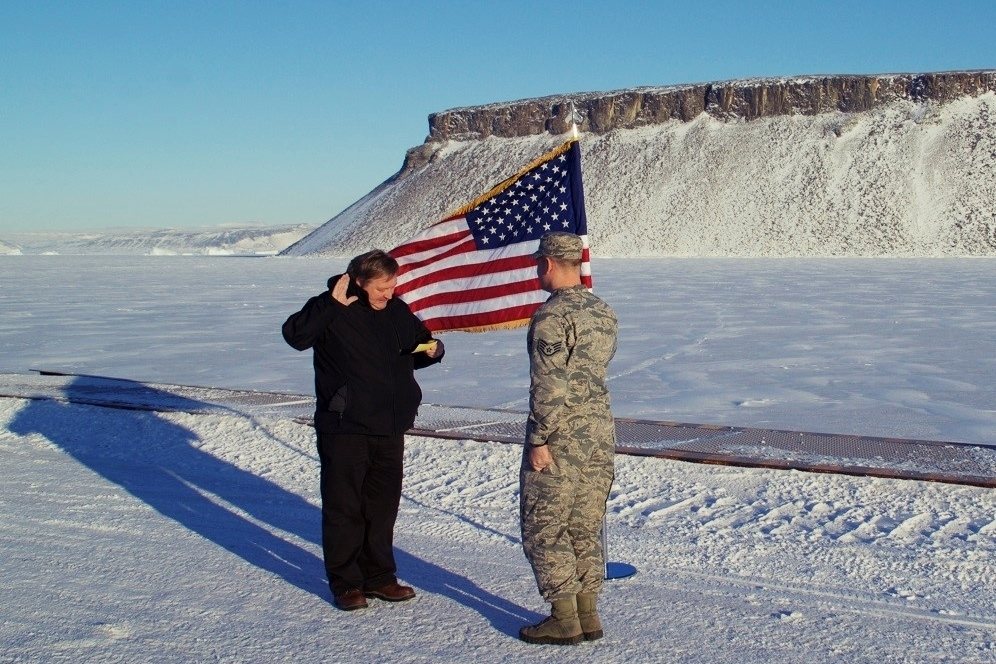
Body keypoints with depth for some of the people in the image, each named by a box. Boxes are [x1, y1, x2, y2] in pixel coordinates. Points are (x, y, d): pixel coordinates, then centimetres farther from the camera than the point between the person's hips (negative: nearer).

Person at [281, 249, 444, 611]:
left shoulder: (398, 311, 7)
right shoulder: (332, 311, -9)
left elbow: (417, 349, 21)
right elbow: (295, 335, -25)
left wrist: (432, 350, -1)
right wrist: (333, 303, -29)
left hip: (390, 428, 6)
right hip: (344, 429, -5)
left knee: (383, 506, 13)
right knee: (343, 507, 3)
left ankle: (379, 576, 26)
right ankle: (345, 582, 15)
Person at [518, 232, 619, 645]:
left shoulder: (551, 316, -16)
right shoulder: (604, 313, 10)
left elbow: (548, 386, -20)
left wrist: (539, 440, -16)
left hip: (561, 440, -8)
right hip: (601, 434, 8)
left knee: (544, 527, 4)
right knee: (586, 527, 15)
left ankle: (564, 620, 7)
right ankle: (588, 614, 20)